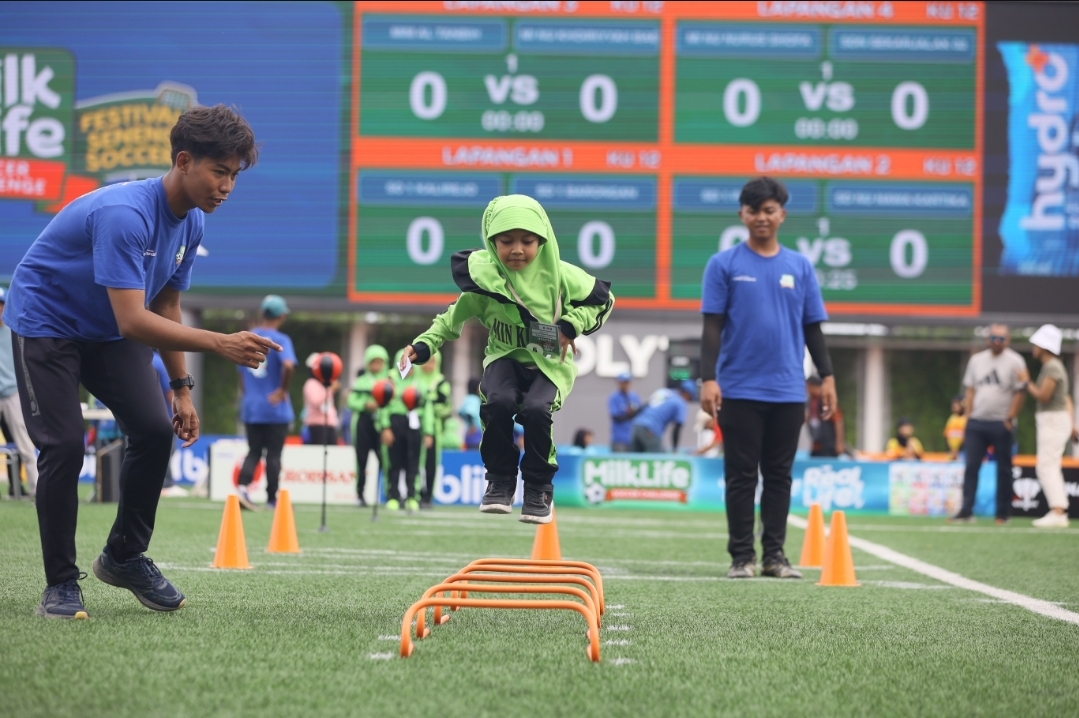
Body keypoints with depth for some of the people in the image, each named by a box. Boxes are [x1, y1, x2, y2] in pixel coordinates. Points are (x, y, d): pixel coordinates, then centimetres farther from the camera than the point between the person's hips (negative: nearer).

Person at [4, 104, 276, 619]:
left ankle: (124, 556, 11)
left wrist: (181, 388, 3)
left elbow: (165, 307, 7)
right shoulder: (125, 214, -34)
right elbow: (133, 320, -40)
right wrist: (219, 344, -46)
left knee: (155, 430, -8)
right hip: (45, 322, -7)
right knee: (65, 445, -18)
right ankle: (60, 584, -4)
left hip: (107, 333, 7)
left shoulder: (190, 222, -7)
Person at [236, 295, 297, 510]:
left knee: (254, 452, 11)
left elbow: (241, 374, 13)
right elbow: (288, 365, -28)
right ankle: (272, 499, 9)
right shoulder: (280, 339, -10)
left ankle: (242, 486, -11)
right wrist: (283, 389, -15)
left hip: (250, 408, 4)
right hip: (275, 409, -4)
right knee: (274, 455, 5)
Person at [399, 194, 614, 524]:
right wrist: (425, 344, -12)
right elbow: (456, 316, 1)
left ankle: (539, 487, -4)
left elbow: (602, 300, 0)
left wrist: (570, 326, -15)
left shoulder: (559, 275, -14)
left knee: (536, 410, -30)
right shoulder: (484, 276, -12)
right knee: (498, 403, -30)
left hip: (549, 362, -1)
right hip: (505, 356, 1)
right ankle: (500, 480, -5)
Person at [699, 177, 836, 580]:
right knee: (741, 477, 1)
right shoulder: (724, 265, 1)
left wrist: (827, 376, 4)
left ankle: (774, 555, 12)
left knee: (779, 476, 7)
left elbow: (813, 327, 12)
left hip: (788, 392, 3)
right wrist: (708, 378, -11)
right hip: (740, 391, -3)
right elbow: (712, 326, -2)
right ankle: (742, 557, 5)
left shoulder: (800, 267, 9)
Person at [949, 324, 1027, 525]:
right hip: (976, 423, 4)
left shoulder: (1015, 362, -2)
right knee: (971, 467, -1)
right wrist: (968, 417, 5)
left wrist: (1010, 419, -12)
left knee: (1003, 469, 2)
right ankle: (966, 511, -2)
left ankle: (1003, 514, 7)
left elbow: (1019, 393, -5)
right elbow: (970, 390, 14)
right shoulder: (976, 360, 12)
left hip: (1001, 424, -4)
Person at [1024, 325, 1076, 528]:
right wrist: (1071, 424, 20)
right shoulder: (1055, 366, 16)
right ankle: (1060, 512, 16)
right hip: (1058, 420, 11)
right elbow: (1067, 399, 20)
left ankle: (1057, 513, -23)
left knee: (1047, 467, -15)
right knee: (1051, 467, 14)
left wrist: (1026, 382, -10)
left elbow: (1043, 396, -22)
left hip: (1053, 420, -11)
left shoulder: (1051, 367, -15)